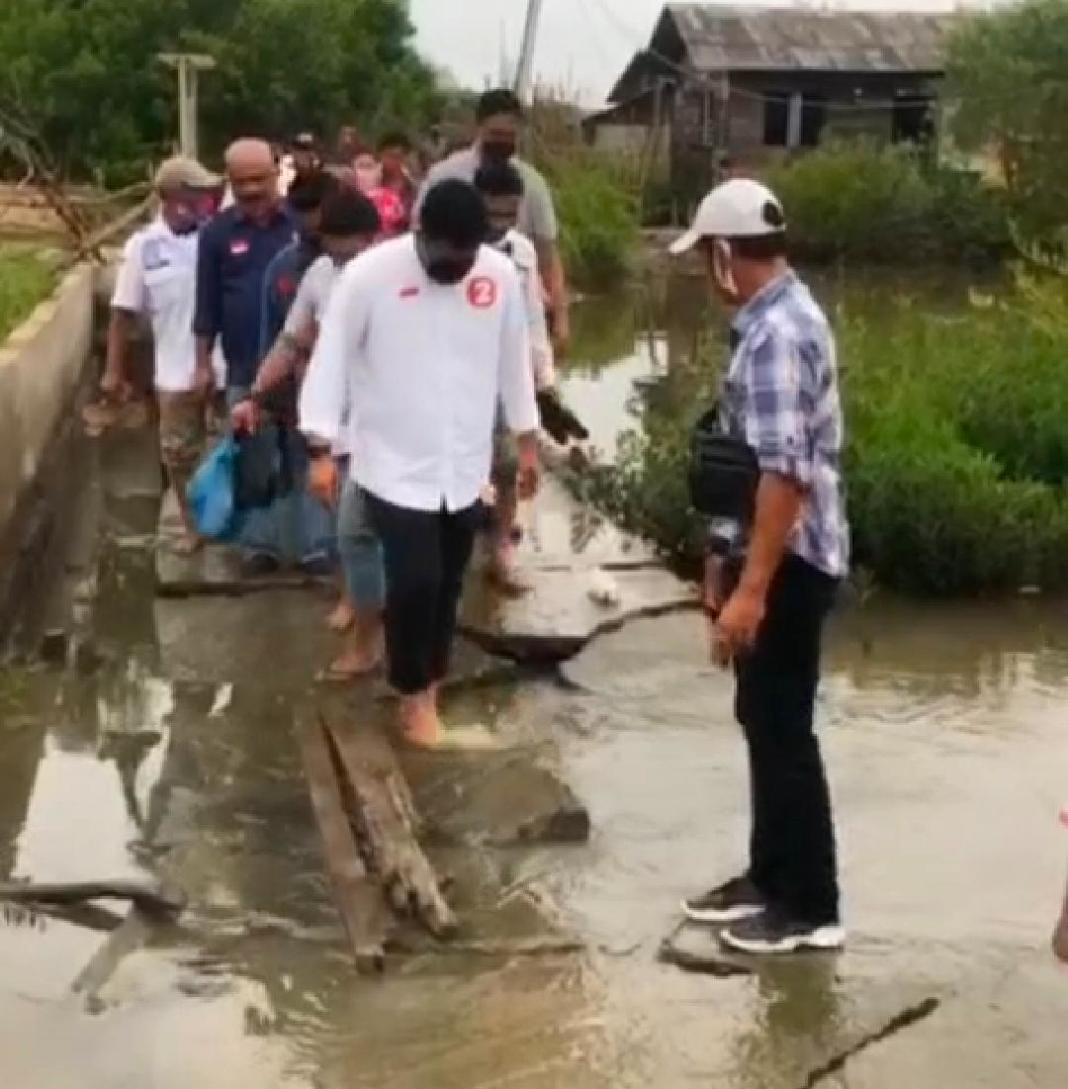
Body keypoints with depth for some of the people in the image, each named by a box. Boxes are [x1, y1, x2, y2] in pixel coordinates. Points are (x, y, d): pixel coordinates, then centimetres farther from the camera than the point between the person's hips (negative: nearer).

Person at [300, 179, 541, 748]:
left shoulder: (500, 274, -4)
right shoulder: (369, 274, -16)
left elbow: (514, 360, 8)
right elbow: (332, 359, -10)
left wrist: (527, 440, 13)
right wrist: (322, 449, -13)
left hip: (465, 466, 4)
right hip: (396, 466, -4)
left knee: (447, 584, 12)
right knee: (415, 581, -8)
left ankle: (428, 689, 30)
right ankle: (413, 693, 15)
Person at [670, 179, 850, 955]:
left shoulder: (776, 334, -21)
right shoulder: (781, 317, 12)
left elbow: (785, 474, -26)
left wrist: (750, 589, -26)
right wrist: (728, 558, 23)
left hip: (787, 562, -10)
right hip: (772, 551, 10)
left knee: (783, 729, 0)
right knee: (764, 721, 17)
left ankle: (811, 906, 11)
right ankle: (770, 877, 29)